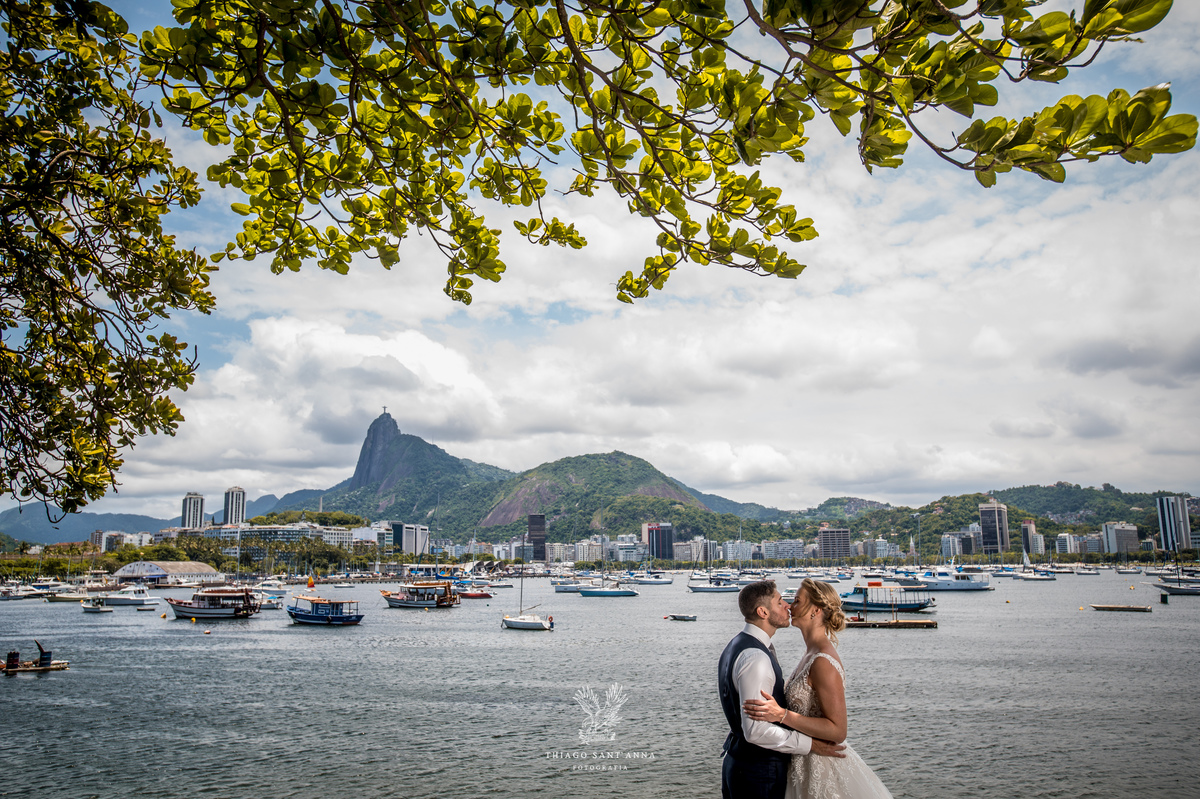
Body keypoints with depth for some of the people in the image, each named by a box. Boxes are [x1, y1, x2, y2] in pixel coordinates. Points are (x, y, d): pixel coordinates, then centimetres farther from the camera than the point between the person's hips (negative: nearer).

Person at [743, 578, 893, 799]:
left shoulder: (823, 662, -24)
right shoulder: (812, 654, 5)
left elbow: (838, 731, -25)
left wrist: (781, 715, -31)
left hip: (823, 771, -9)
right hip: (806, 764, 9)